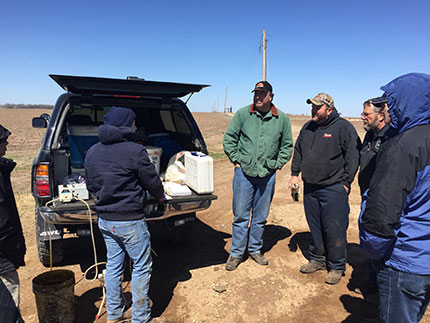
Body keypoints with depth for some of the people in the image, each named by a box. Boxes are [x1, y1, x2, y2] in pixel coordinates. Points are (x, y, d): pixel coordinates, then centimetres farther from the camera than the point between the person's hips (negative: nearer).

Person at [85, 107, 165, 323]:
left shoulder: (92, 152, 3)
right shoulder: (135, 151, -18)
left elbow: (91, 185, 12)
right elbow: (152, 182, -9)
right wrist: (160, 196, 12)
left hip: (104, 220, 7)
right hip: (130, 221, -7)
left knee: (113, 265, 20)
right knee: (141, 267, 9)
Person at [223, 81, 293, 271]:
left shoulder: (282, 119, 3)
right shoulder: (243, 114, -1)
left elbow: (287, 146, 12)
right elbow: (228, 138, 4)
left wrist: (277, 165, 4)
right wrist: (236, 160, -1)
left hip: (267, 175, 2)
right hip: (244, 171, -1)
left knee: (261, 216, 13)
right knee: (240, 215, 5)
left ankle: (255, 249, 31)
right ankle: (236, 253, 20)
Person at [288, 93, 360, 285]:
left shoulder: (343, 127, -8)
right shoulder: (308, 127, 11)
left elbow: (352, 156, -9)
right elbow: (298, 152, 19)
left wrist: (346, 182, -10)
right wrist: (295, 174, 12)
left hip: (333, 189, -6)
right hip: (310, 188, 6)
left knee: (334, 230, 1)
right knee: (315, 227, 16)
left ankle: (336, 267, 19)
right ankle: (317, 259, 33)